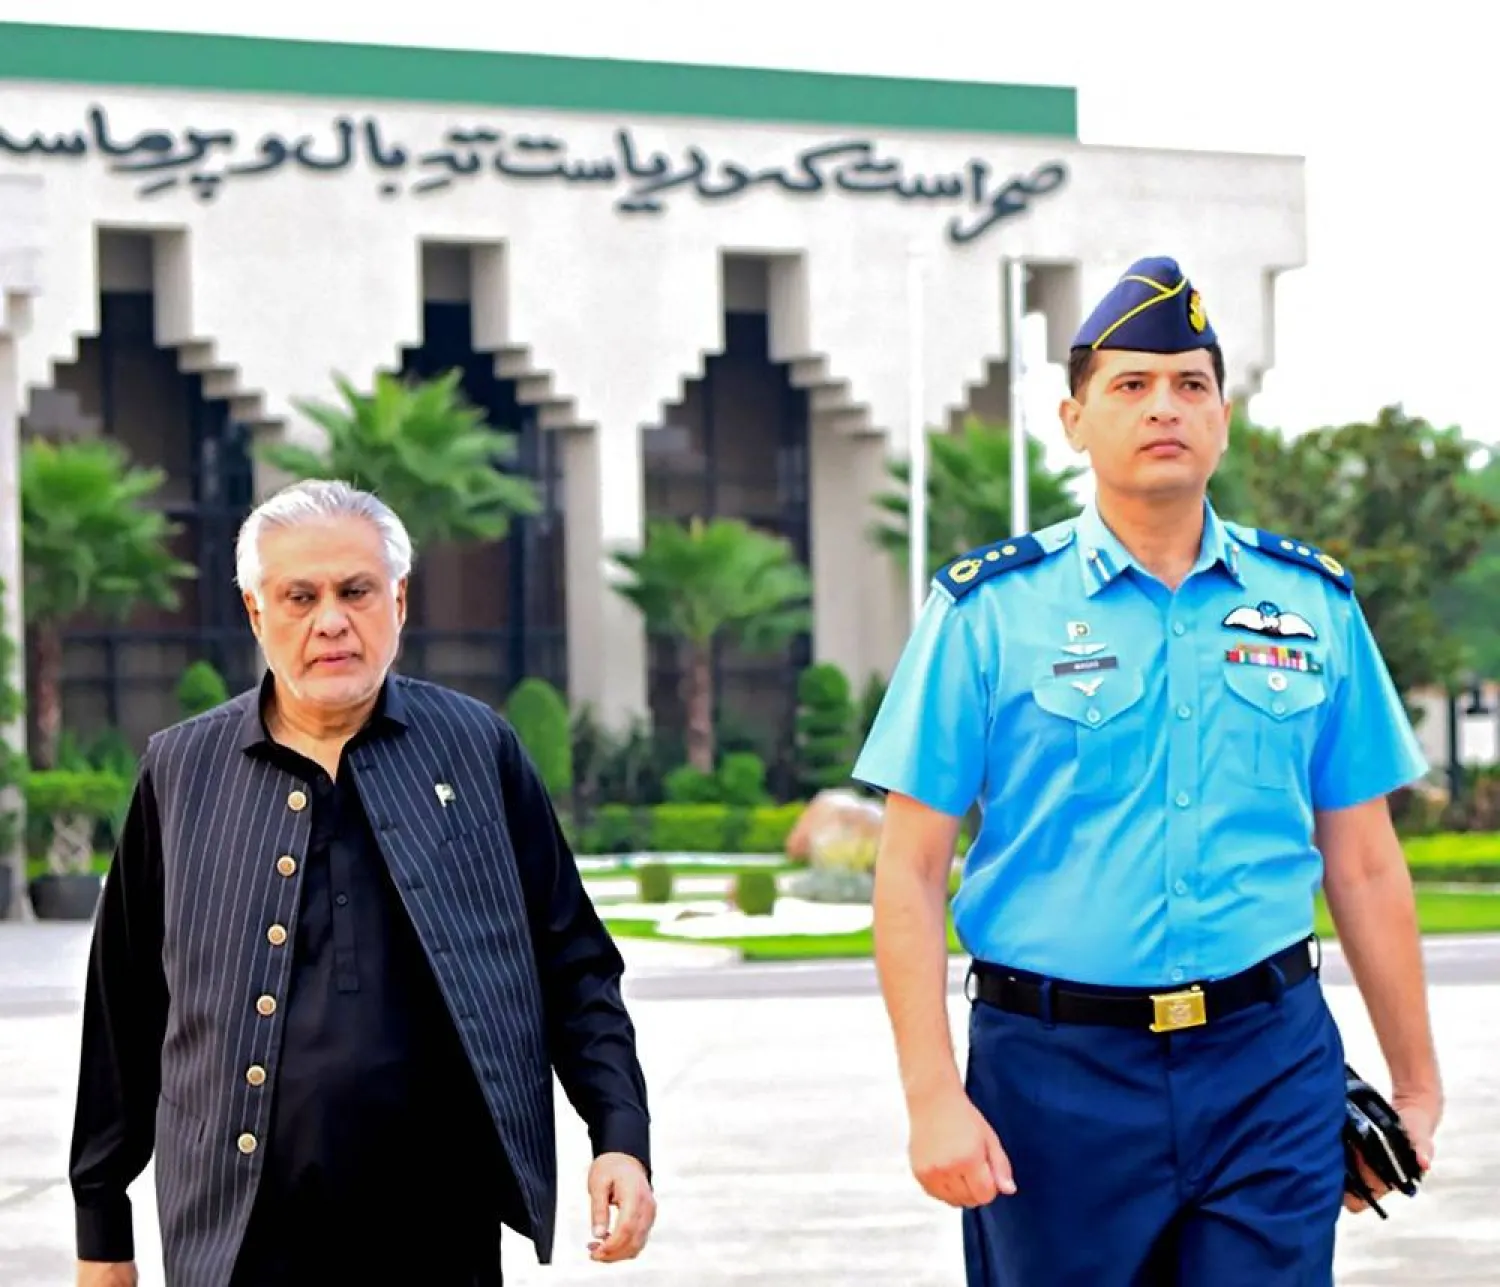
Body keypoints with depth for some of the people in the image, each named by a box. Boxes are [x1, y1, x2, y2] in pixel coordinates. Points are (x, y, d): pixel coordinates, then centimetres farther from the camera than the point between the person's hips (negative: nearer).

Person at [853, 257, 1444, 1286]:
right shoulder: (988, 612, 1)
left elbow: (1363, 865, 12)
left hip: (1271, 1065, 1)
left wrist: (1417, 1085, 12)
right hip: (1056, 1072, -1)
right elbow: (910, 874, -2)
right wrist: (934, 1097, -10)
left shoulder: (1313, 604, 8)